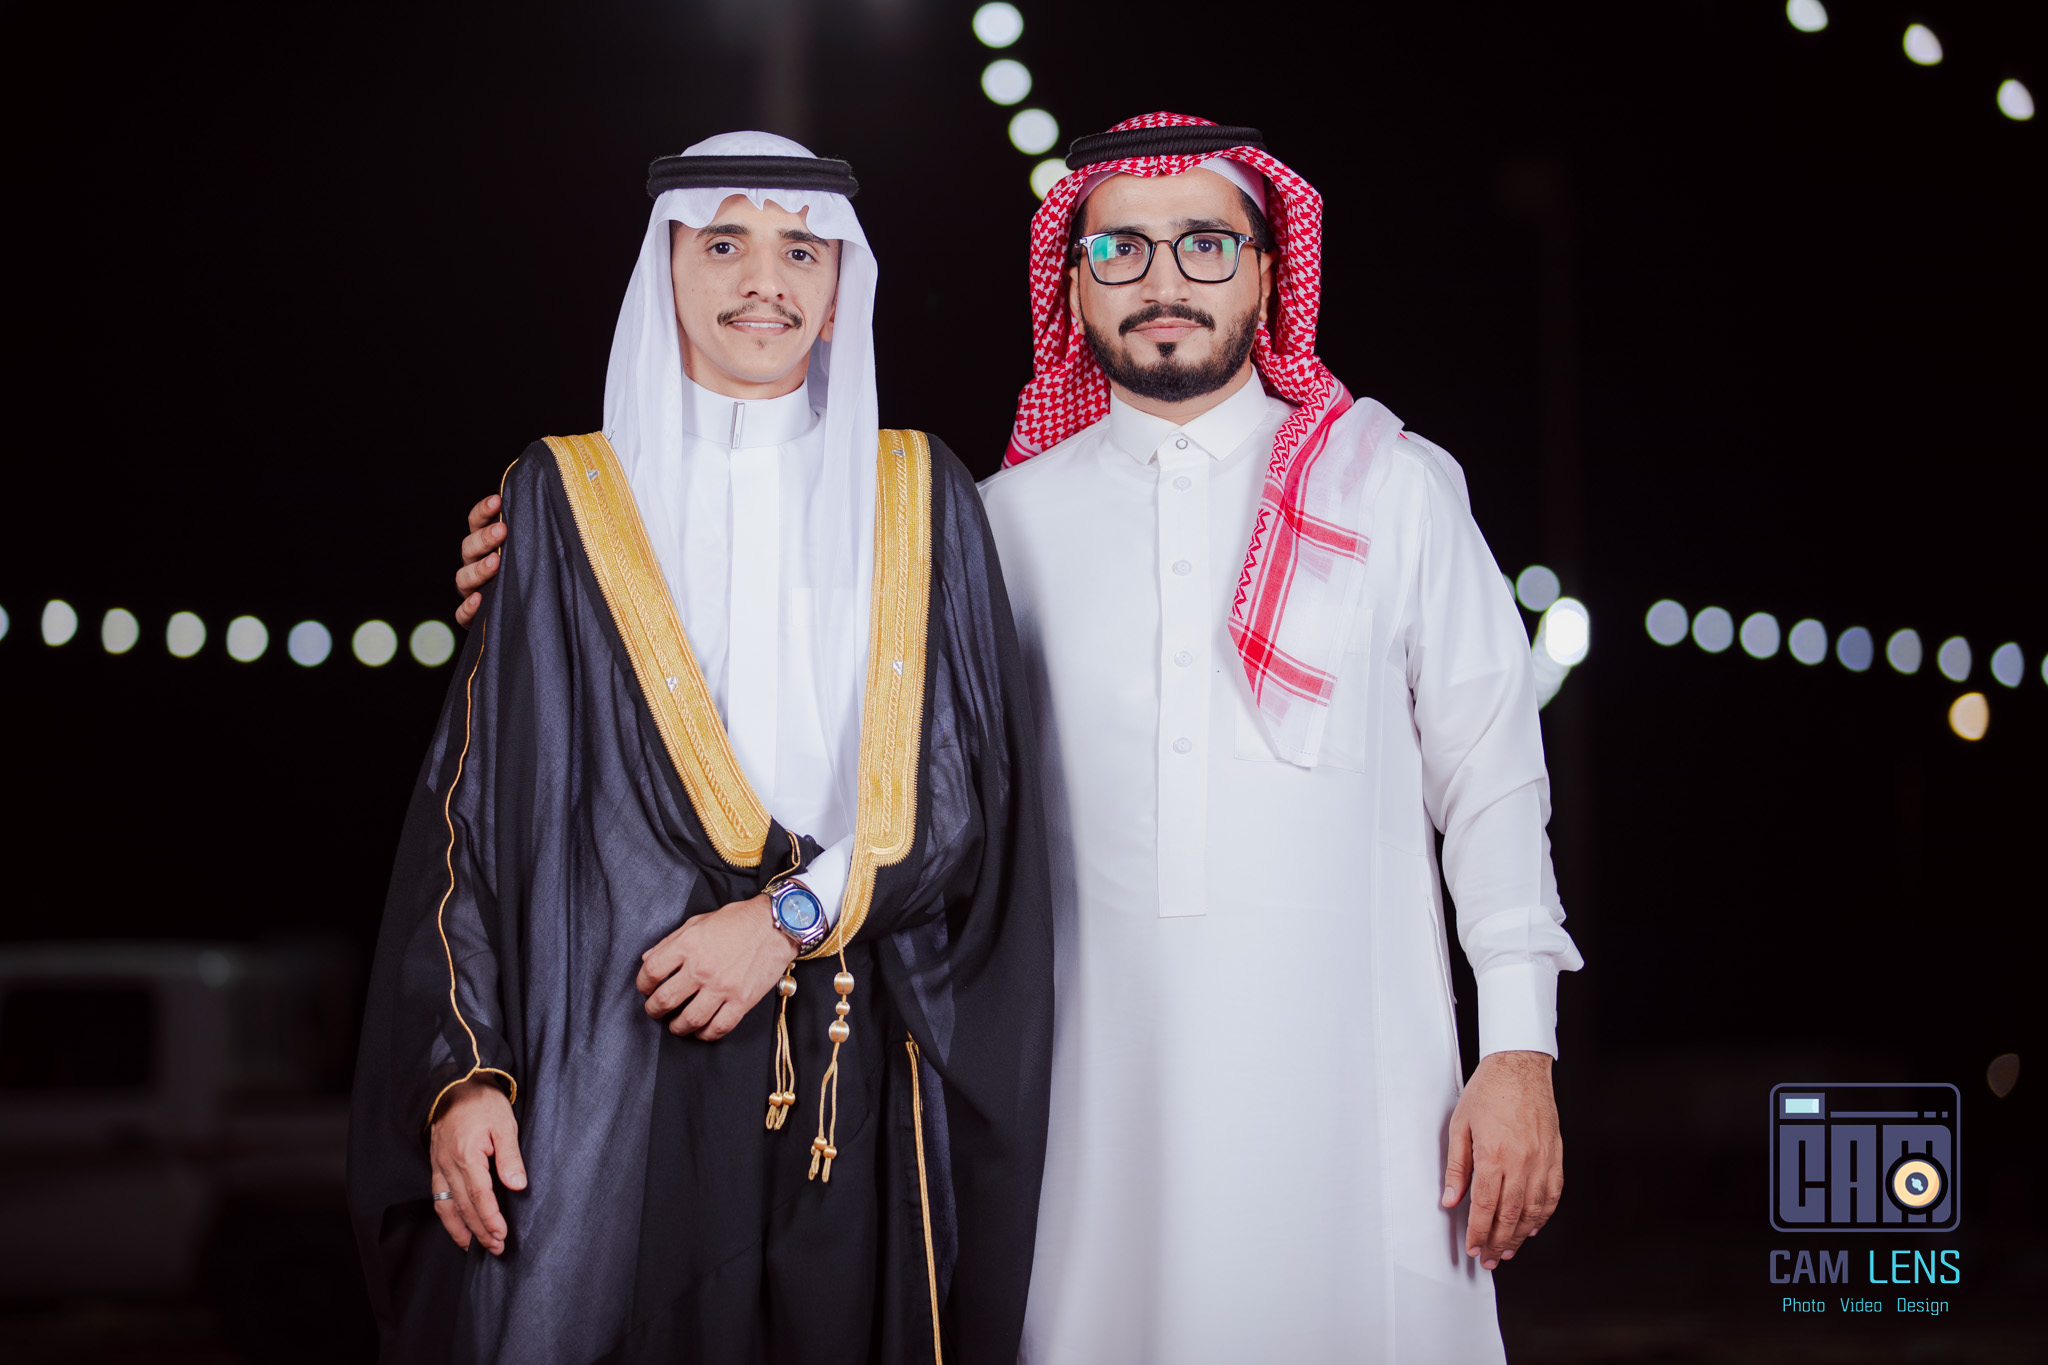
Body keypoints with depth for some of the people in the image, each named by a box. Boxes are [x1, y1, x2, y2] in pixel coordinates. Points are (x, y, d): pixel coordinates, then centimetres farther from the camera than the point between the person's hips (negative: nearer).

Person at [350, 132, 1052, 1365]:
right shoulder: (569, 497, 6)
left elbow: (967, 786, 3)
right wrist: (464, 1070, -7)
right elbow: (478, 799, 2)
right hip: (616, 1065, -1)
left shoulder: (917, 497, 10)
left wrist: (796, 913, -11)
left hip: (861, 1077, 1)